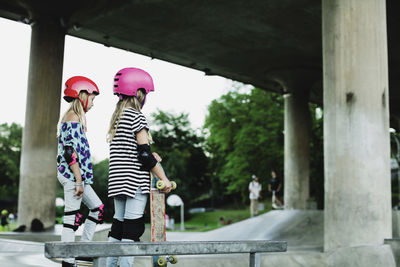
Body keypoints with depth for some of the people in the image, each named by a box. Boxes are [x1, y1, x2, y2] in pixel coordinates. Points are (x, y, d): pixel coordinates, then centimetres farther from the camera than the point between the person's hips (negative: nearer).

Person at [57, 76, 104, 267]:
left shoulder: (71, 117, 19)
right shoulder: (73, 117, -13)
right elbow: (70, 152, -20)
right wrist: (79, 180, -20)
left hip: (78, 175, 10)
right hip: (72, 174, -10)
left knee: (97, 207, 14)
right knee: (72, 215, -6)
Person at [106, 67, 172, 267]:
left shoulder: (116, 117, 15)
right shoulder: (136, 116, -11)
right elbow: (144, 155, -15)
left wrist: (148, 154, 15)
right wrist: (164, 178, -9)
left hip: (117, 180, 9)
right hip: (135, 180, -8)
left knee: (118, 222, 14)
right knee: (132, 226, -5)